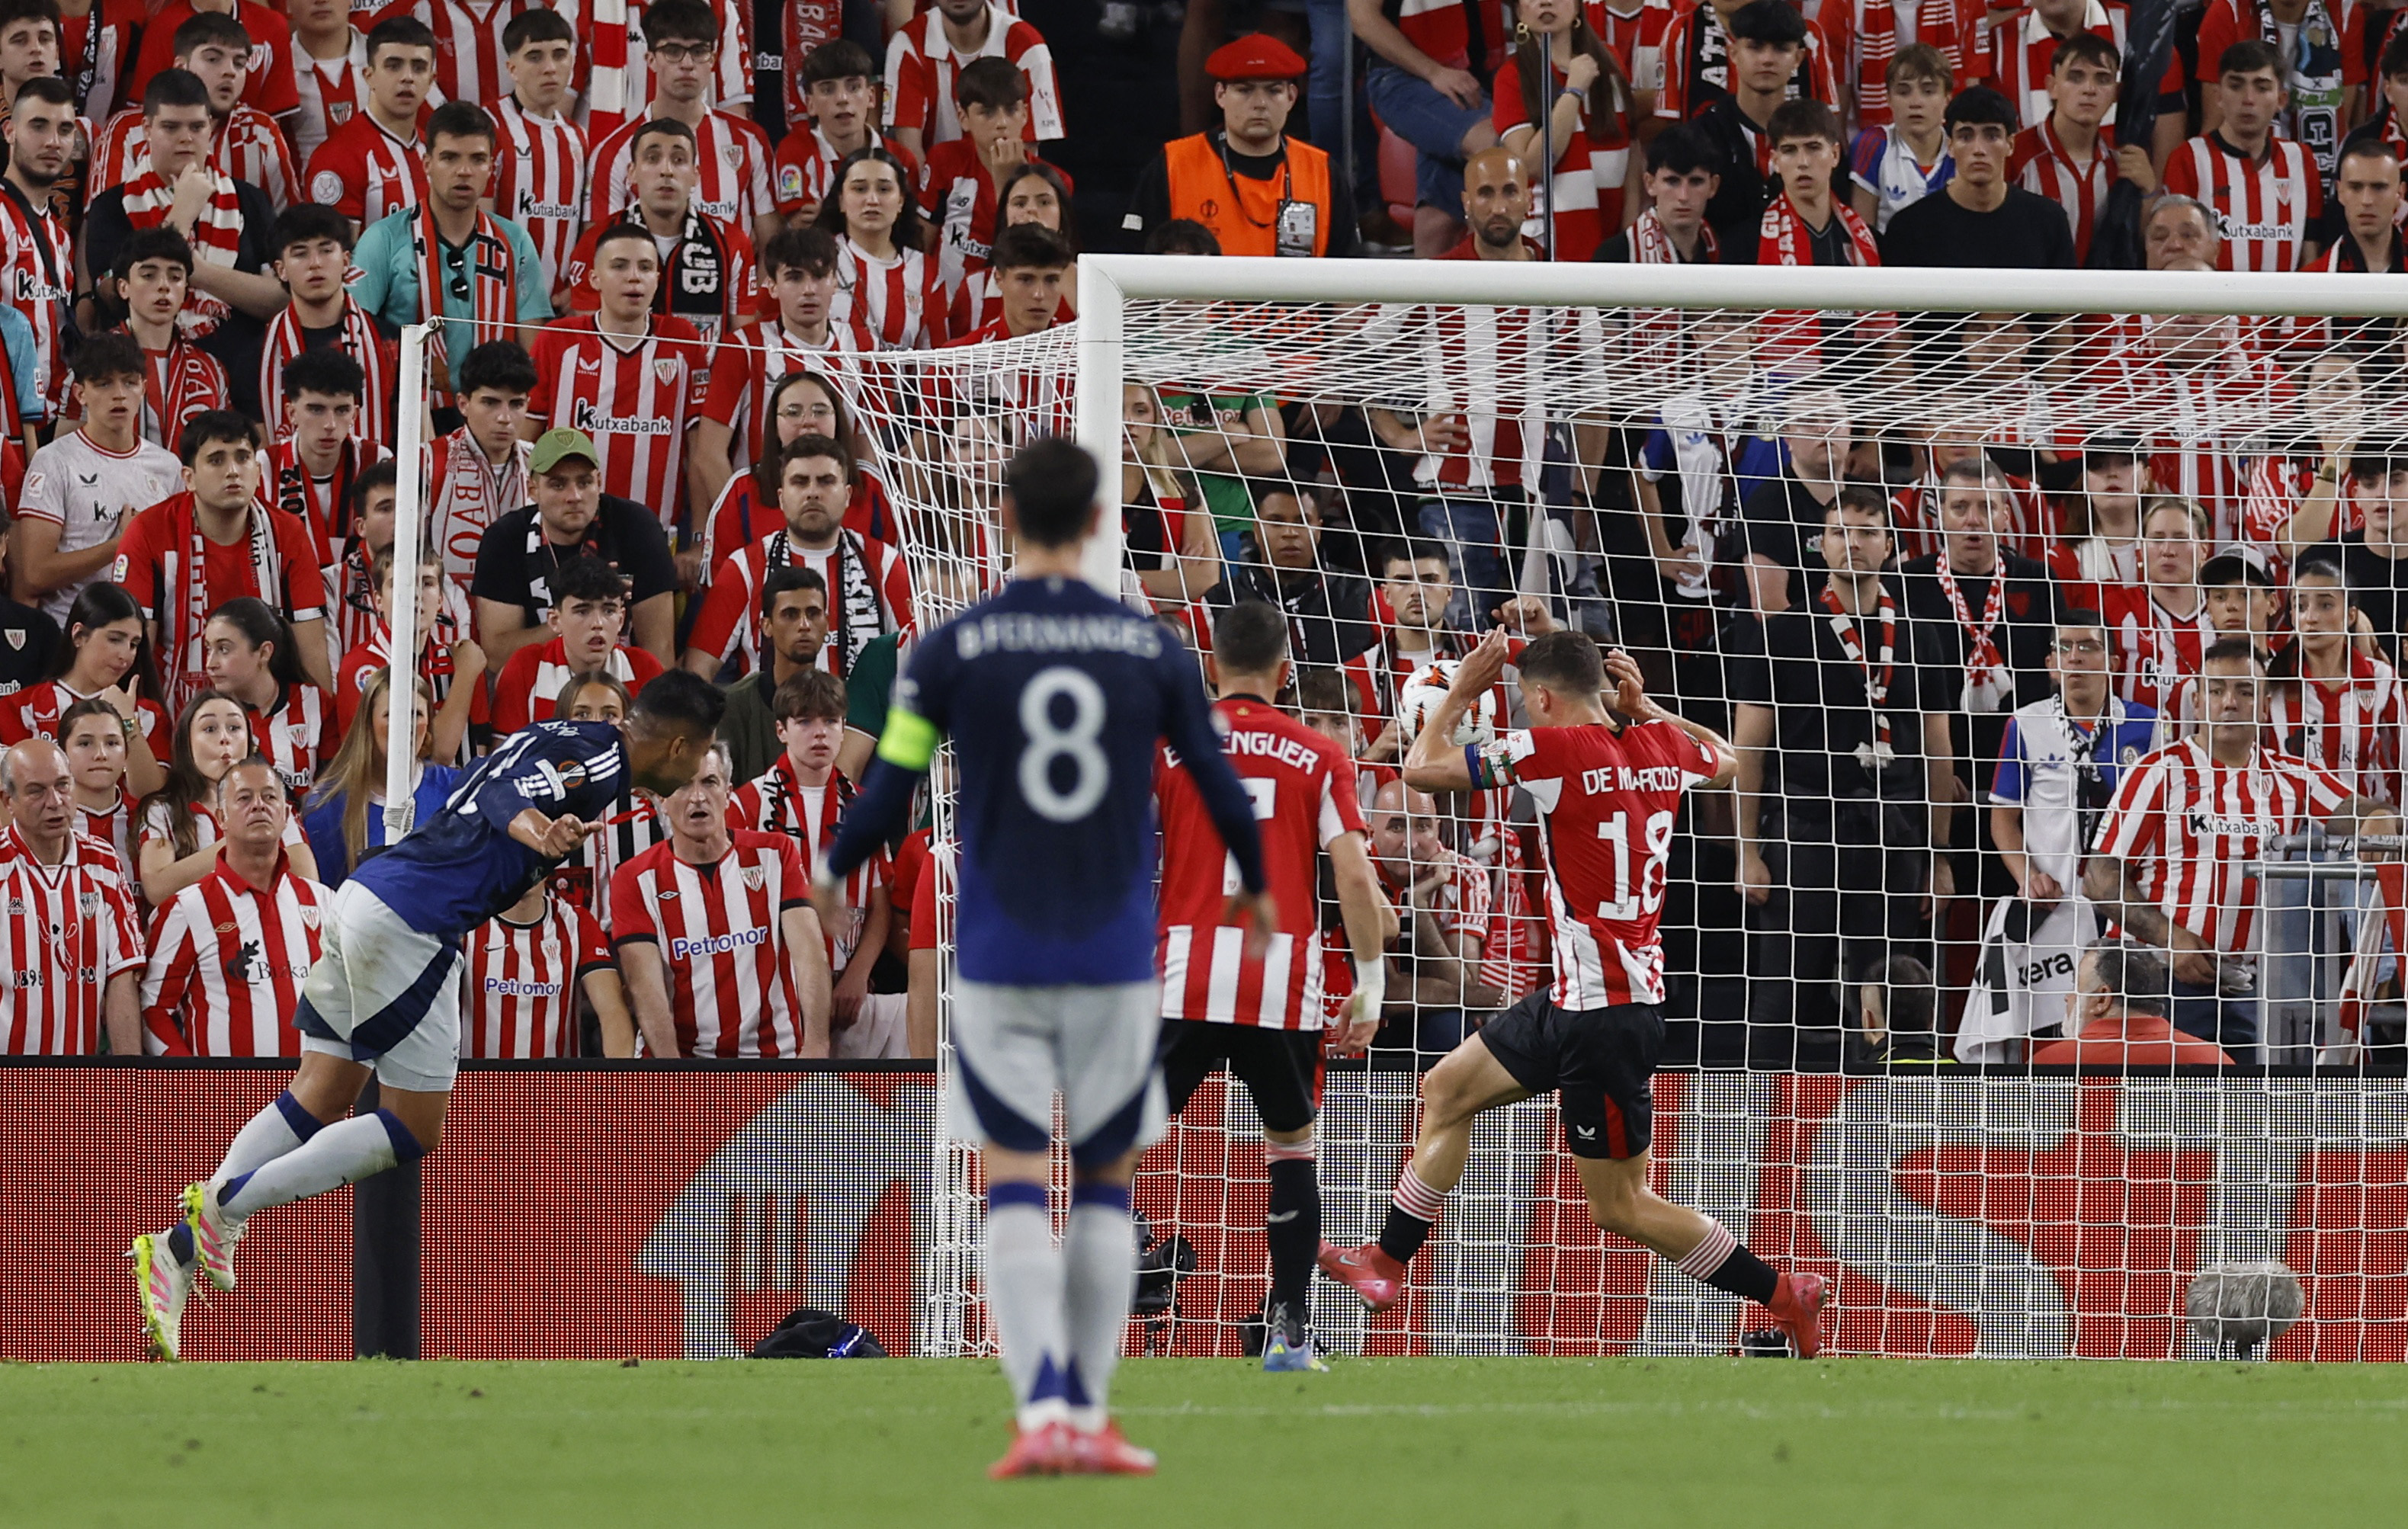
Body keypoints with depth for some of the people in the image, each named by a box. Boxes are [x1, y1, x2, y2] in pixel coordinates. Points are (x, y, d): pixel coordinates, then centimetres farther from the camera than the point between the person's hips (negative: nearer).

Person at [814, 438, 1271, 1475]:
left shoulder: (950, 651, -4)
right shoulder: (1152, 650, -1)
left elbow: (882, 805, -2)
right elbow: (1223, 794, 8)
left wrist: (831, 874, 20)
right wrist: (1254, 888, 28)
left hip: (998, 961, -1)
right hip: (1116, 959, 1)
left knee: (1015, 1185, 0)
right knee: (1107, 1182, 13)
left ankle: (1043, 1410, -17)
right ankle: (1088, 1413, 12)